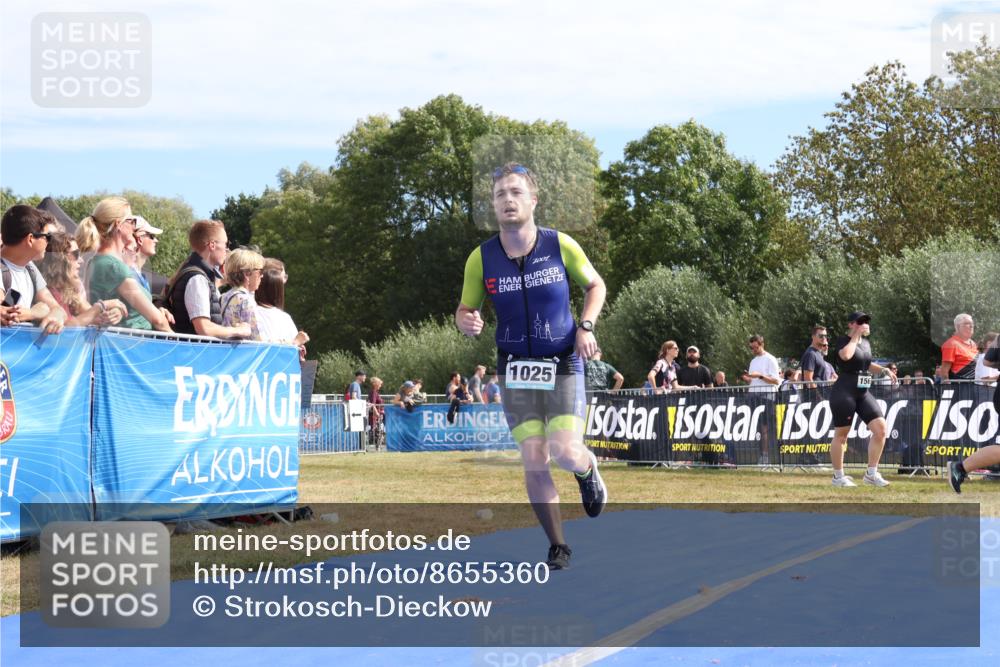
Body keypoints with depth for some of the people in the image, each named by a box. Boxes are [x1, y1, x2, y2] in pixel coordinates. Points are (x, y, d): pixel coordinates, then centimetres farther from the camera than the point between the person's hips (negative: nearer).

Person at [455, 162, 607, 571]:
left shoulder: (561, 246, -6)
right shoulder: (481, 259, -4)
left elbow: (595, 286, 10)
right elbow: (464, 310, 8)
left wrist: (585, 326, -6)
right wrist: (467, 323, -16)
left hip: (563, 365, -1)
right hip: (516, 369, 1)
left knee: (565, 453, -15)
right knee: (534, 462, -6)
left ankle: (588, 470, 24)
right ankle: (558, 547, 11)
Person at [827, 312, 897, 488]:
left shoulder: (866, 343, 15)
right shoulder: (842, 341, -8)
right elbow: (846, 355, -30)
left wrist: (884, 370, 16)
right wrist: (855, 336, -17)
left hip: (863, 394, 7)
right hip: (844, 393, -7)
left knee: (880, 428, -3)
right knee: (841, 434, 1)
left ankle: (871, 474, 4)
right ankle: (838, 476, 12)